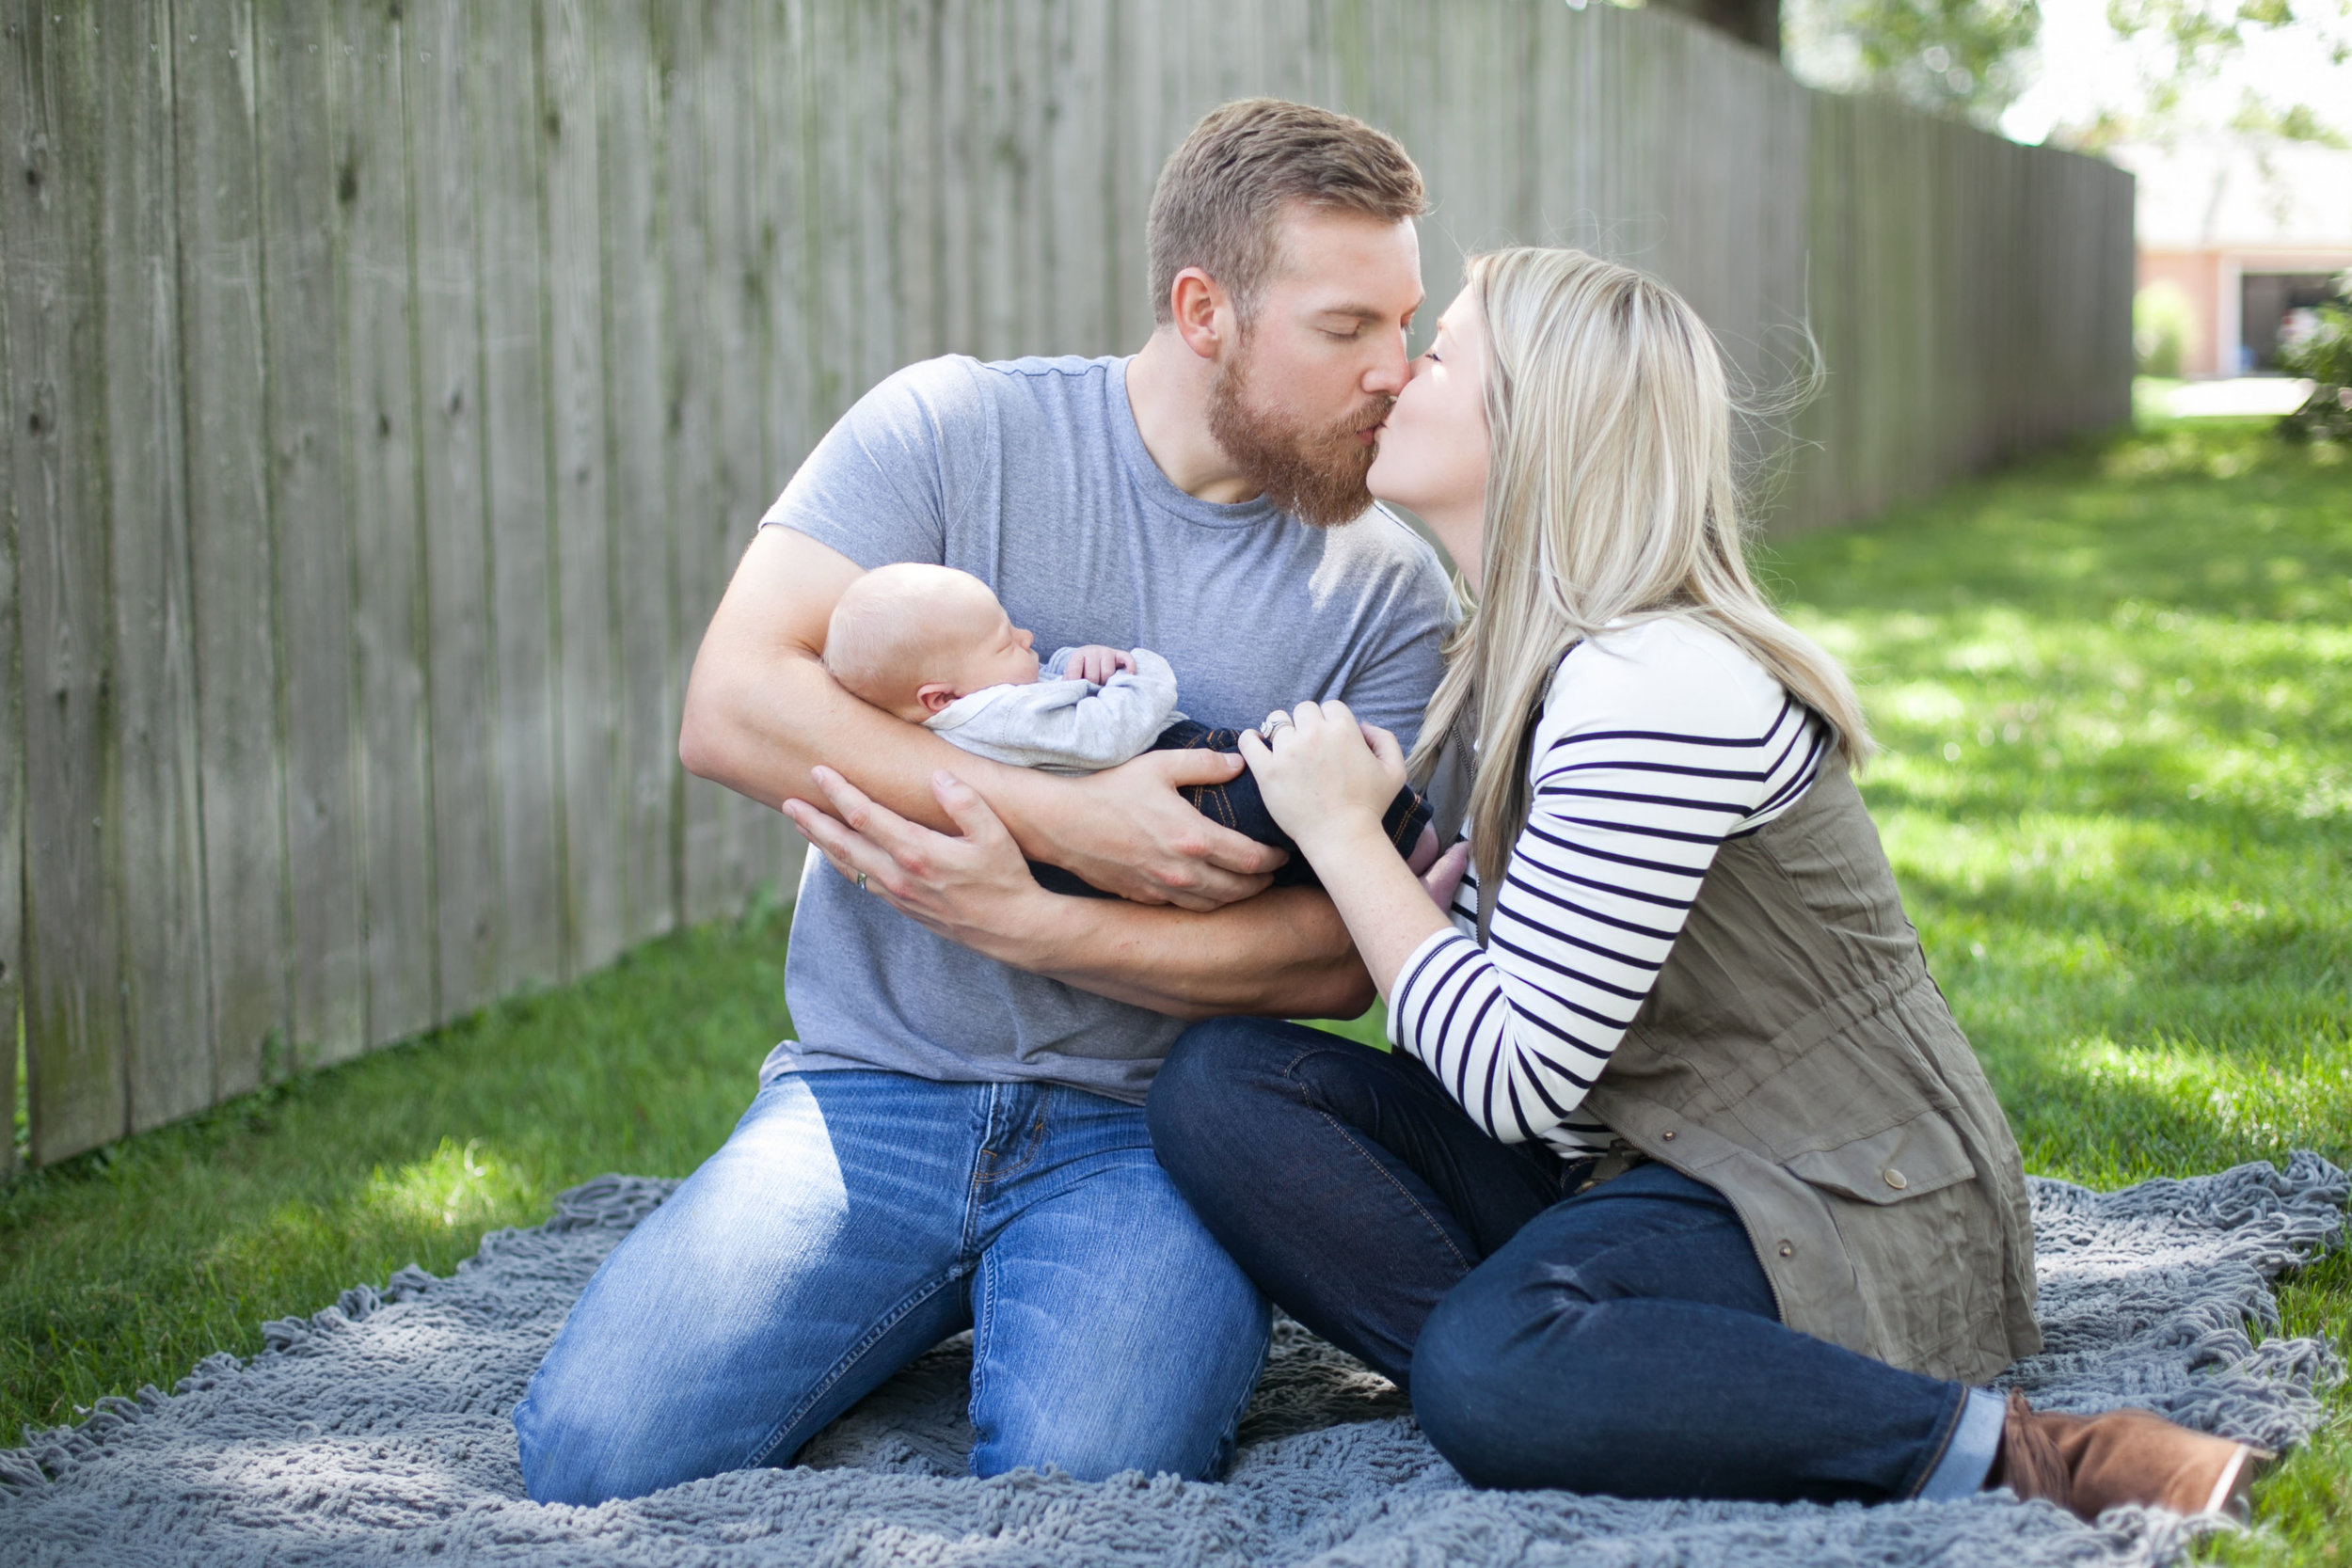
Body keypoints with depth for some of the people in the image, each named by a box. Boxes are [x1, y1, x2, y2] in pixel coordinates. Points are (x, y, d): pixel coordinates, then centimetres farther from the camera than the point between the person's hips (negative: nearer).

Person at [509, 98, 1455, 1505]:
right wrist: (1066, 819, -19)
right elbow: (734, 707, -13)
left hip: (1148, 1125, 0)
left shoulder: (1390, 589, 0)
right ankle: (936, 1301, 10)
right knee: (599, 1451, -18)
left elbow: (1344, 957, -5)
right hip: (875, 1086, 1)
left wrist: (1025, 920, -19)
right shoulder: (952, 430, -2)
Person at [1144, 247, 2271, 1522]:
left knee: (1490, 1374, -38)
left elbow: (1515, 1078, -22)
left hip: (1832, 1213, -9)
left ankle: (2014, 1456, -24)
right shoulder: (1524, 657, 9)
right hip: (1639, 1165, 9)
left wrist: (1342, 832, -13)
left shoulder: (1652, 692, -22)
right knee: (1222, 1080, -7)